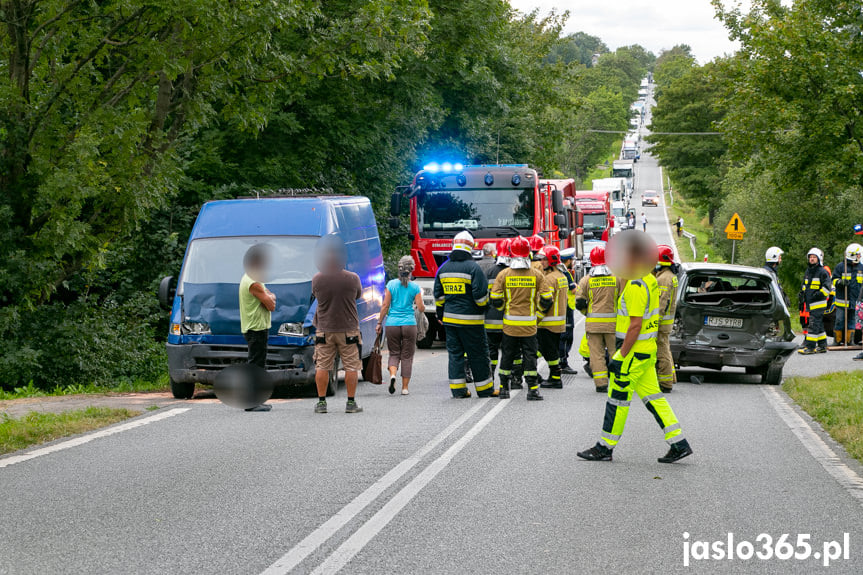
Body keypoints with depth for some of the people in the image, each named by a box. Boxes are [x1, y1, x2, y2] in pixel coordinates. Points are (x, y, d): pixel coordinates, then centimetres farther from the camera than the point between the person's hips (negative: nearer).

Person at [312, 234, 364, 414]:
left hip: (324, 330, 1)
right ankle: (351, 403, 6)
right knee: (351, 366, 7)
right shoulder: (352, 278, -12)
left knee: (322, 366, 8)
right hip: (348, 329, -1)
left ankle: (321, 402, 8)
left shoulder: (317, 279, -10)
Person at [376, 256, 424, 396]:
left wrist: (379, 323, 4)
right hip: (409, 324, -1)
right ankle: (405, 387, 7)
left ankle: (392, 374, -17)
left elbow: (385, 306, -3)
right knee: (407, 356, 8)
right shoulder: (415, 287, -3)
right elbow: (420, 308, -4)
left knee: (394, 353, 11)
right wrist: (423, 308, 19)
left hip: (392, 323, 1)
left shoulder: (391, 284, -2)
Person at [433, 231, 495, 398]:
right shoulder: (473, 268, -12)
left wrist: (441, 315, 21)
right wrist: (483, 307, 5)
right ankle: (484, 389, 11)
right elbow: (480, 294, -14)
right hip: (471, 319, -5)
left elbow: (438, 295, 12)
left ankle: (458, 390, 7)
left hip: (450, 318, 5)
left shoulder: (444, 268, 7)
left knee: (455, 353, 9)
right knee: (477, 354, 4)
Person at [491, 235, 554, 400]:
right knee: (529, 355, 4)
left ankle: (504, 388, 15)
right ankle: (532, 389, 0)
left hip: (510, 323, 1)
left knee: (507, 355, 10)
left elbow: (496, 300, -5)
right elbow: (547, 298, -3)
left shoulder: (503, 275, -5)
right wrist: (539, 309, 16)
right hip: (529, 324, -1)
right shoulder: (536, 274, -4)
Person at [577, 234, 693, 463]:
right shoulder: (650, 281, 13)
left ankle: (605, 448, 8)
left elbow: (636, 324, -23)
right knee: (652, 397, 11)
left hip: (634, 352, -10)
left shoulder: (636, 285, -19)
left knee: (618, 398, 0)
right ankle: (679, 444, 8)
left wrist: (622, 354, -20)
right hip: (648, 350, 10)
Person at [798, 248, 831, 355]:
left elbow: (827, 287, -11)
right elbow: (804, 287, 26)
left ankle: (810, 346, -14)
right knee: (819, 325, 12)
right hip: (810, 304, 8)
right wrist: (801, 301, 21)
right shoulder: (808, 271, 19)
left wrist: (819, 294, -20)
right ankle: (822, 346, 17)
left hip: (819, 303, -8)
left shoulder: (822, 272, -7)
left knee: (813, 325, -12)